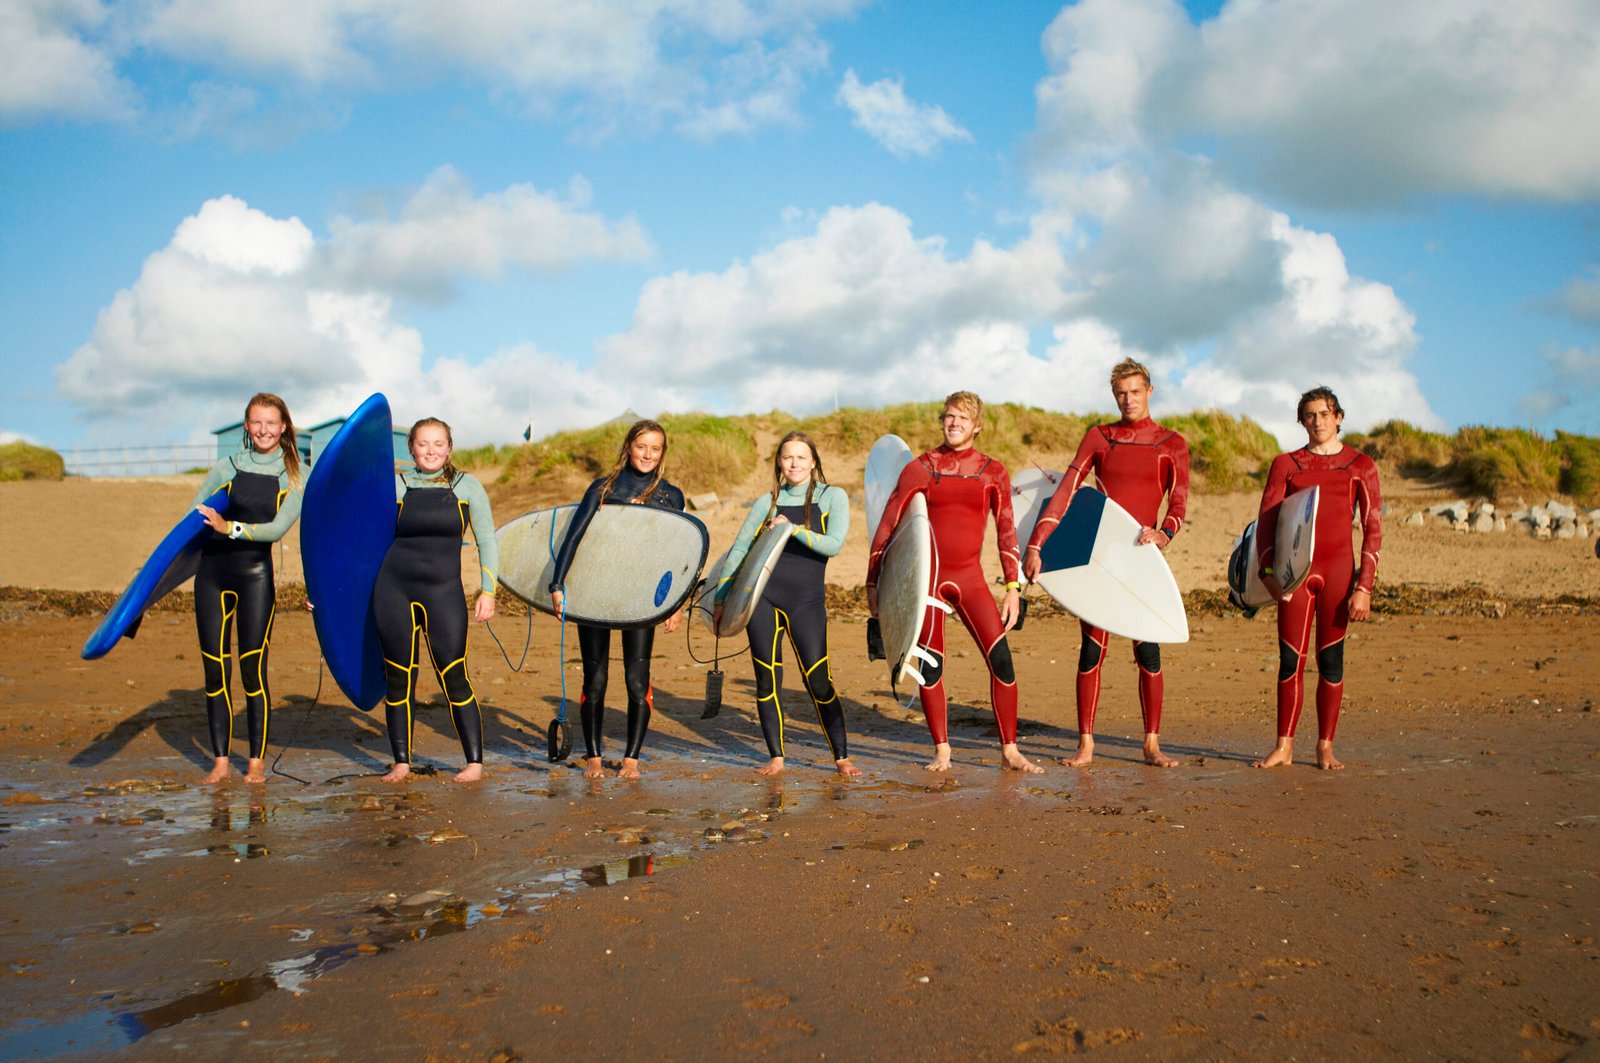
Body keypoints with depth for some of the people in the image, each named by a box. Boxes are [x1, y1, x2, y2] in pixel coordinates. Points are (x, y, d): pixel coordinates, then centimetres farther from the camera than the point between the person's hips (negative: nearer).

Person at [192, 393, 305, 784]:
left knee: (253, 671, -4)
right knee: (215, 671, 4)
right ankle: (220, 761, 13)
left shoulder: (294, 480, 2)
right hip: (213, 572, 2)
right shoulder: (227, 468, 7)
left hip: (256, 575, -2)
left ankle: (256, 762, 7)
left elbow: (277, 529, -10)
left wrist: (230, 527, -21)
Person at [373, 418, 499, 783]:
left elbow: (486, 541, 5)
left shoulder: (466, 486, 3)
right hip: (394, 586, 2)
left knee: (454, 678, -5)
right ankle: (401, 762, 17)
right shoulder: (397, 485, 6)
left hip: (444, 589, -1)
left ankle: (475, 761, 5)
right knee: (399, 679, 5)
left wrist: (487, 590, -3)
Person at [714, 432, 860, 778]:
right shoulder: (767, 503, 10)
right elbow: (738, 550, 12)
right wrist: (720, 599, 8)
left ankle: (842, 758, 7)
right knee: (767, 680, 3)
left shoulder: (832, 497, 3)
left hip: (807, 598, -2)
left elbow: (834, 545, -11)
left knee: (819, 682, -6)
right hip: (762, 595, 3)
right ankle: (776, 758, 14)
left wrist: (791, 529, -16)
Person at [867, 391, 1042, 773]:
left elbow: (1006, 531, 7)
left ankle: (1009, 750, 3)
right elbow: (888, 525, 3)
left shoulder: (993, 472, 4)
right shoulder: (920, 468, 1)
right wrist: (873, 582, 0)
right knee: (931, 665, 2)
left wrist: (1013, 588, 1)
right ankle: (942, 751, 17)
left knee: (1000, 657, -9)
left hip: (970, 577, 1)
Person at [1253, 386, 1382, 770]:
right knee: (1290, 659, 0)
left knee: (1331, 659, 1)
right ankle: (1284, 746, 6)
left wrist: (1364, 586, -6)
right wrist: (1268, 571, -9)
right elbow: (1265, 522, 5)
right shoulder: (1286, 464, 9)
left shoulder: (1360, 466, 6)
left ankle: (1325, 747, 10)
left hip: (1338, 570, -1)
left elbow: (1373, 529, 3)